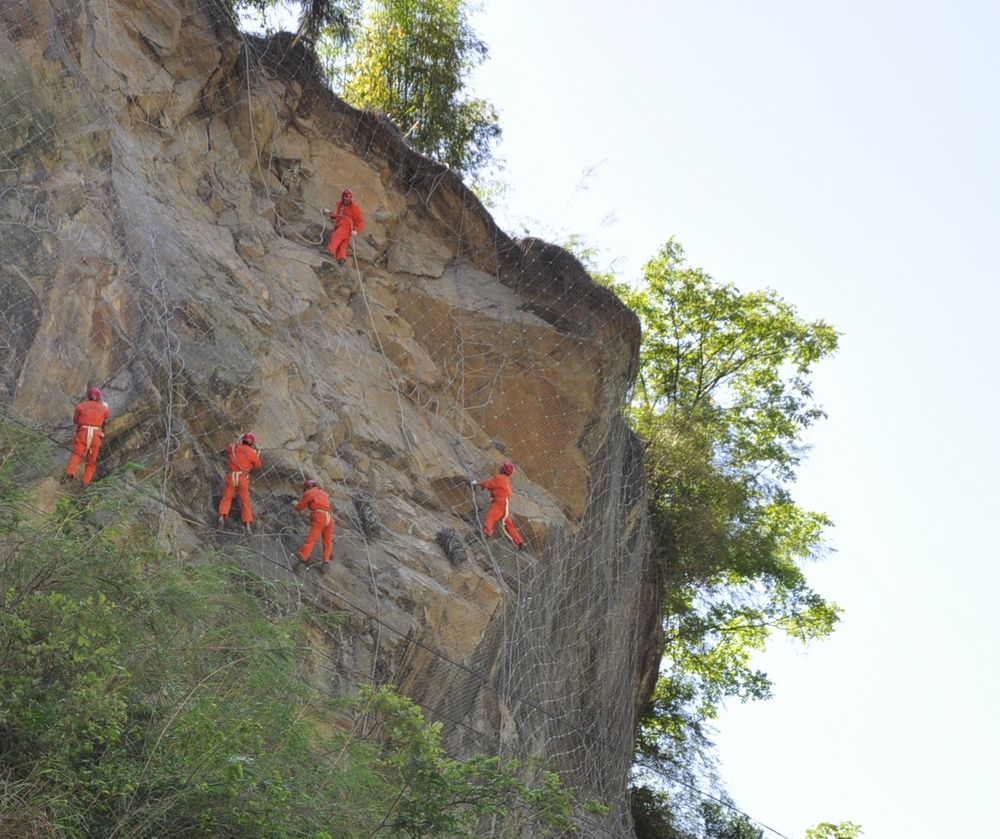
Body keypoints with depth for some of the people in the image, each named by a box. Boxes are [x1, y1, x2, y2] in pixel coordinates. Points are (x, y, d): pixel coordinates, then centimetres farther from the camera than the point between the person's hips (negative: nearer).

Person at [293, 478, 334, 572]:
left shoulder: (308, 493, 10)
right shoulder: (323, 493, 28)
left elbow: (300, 507, 15)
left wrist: (296, 504, 37)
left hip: (319, 517, -5)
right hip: (329, 517, 5)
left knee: (310, 539, -9)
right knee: (327, 542, 13)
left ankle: (302, 560, -17)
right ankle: (326, 563, 7)